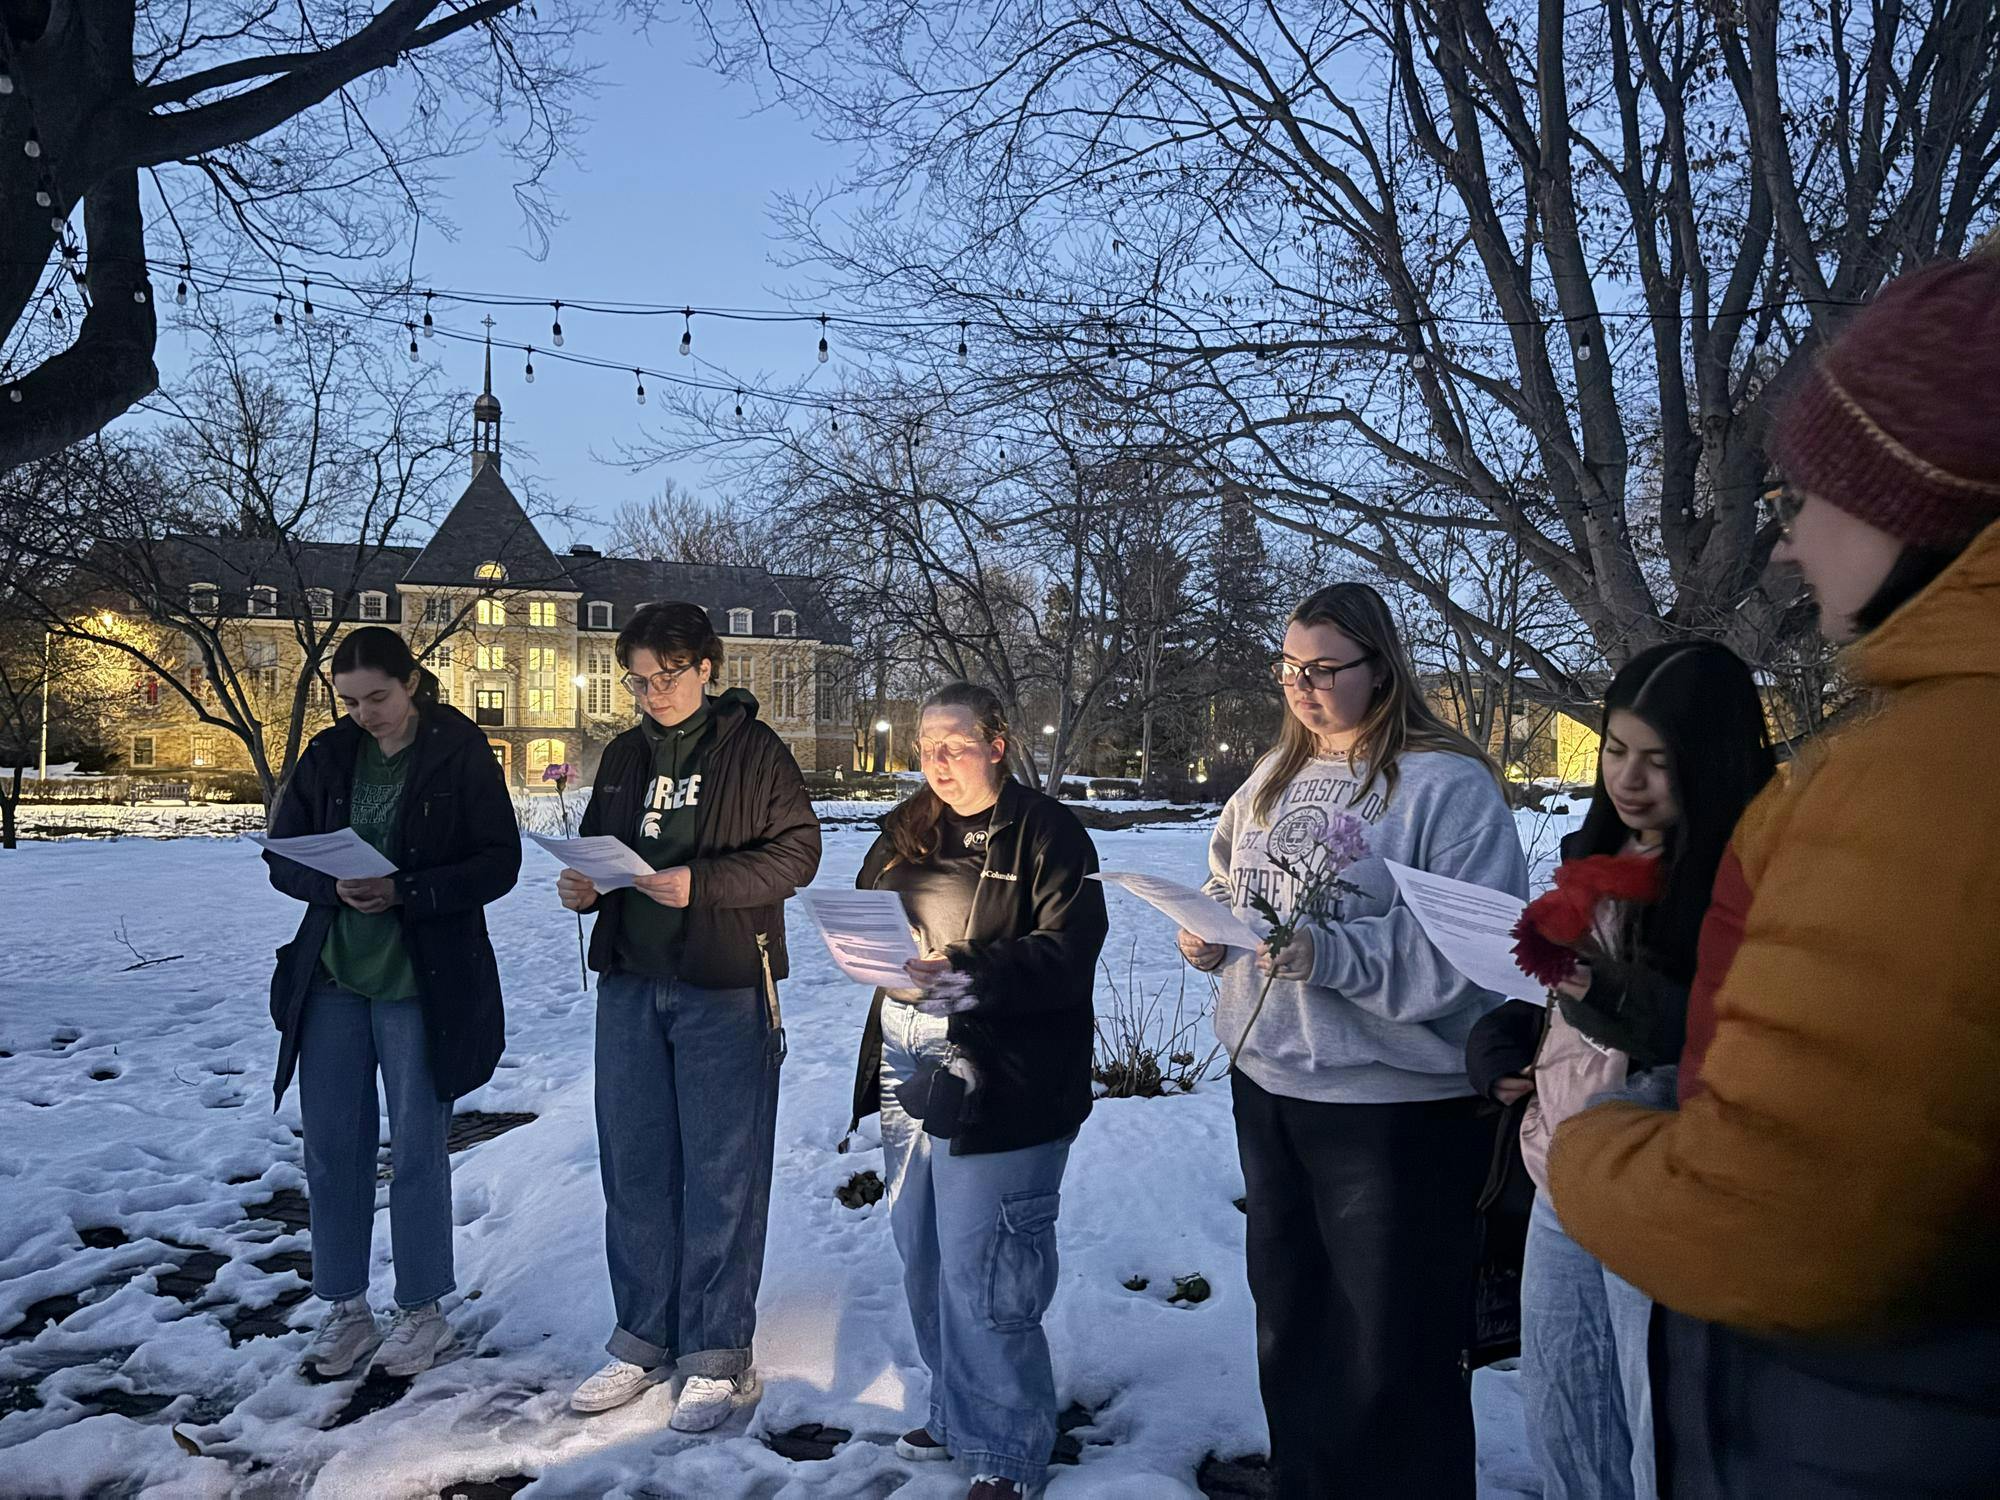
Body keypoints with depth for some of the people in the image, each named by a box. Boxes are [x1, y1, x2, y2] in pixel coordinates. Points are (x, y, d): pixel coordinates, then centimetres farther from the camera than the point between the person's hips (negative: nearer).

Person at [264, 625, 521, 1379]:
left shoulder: (461, 754, -7)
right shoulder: (329, 755, 4)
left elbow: (499, 863, -10)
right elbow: (281, 855, 5)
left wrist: (404, 891, -22)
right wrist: (334, 887, -16)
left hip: (424, 983, -4)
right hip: (331, 978, 4)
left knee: (416, 1149, 6)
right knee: (331, 1145, 10)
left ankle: (422, 1311, 22)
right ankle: (346, 1309, 26)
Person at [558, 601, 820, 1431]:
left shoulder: (752, 748, -4)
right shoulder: (623, 756, 14)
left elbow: (797, 852, -10)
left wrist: (701, 883, -21)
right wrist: (581, 886, -2)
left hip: (725, 989, -6)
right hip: (630, 985, 6)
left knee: (722, 1174, 2)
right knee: (633, 1166, 12)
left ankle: (719, 1355, 14)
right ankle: (645, 1339, 27)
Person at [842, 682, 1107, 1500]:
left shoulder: (1048, 833, -8)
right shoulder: (907, 828, 11)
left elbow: (1068, 951, -17)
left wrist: (970, 975, -29)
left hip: (1000, 1086, -7)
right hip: (909, 1072, 7)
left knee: (981, 1272, -3)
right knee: (923, 1258, 17)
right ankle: (955, 1411, 36)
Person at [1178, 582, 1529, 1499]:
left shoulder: (1447, 785, -13)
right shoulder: (1273, 777, 10)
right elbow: (1225, 887, 19)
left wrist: (1330, 953, -30)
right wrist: (1207, 934, -3)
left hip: (1394, 1102, -7)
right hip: (1266, 1082, 7)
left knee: (1392, 1348, 5)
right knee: (1288, 1321, 21)